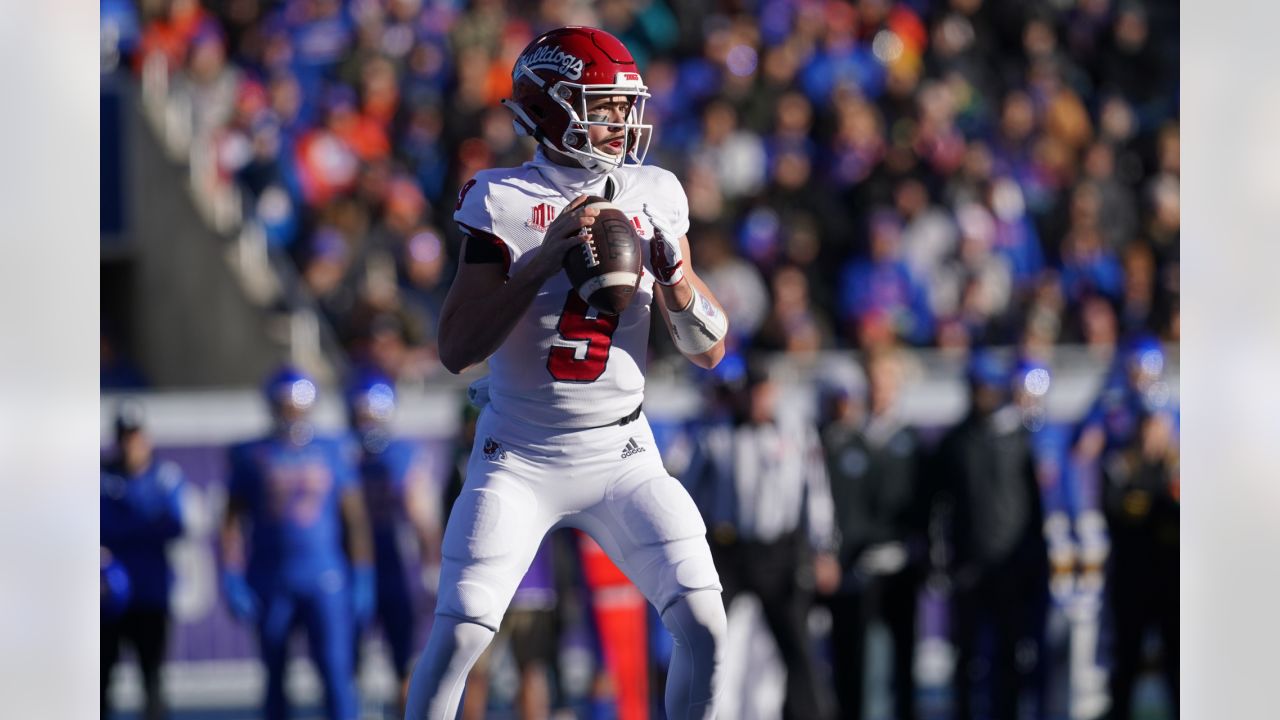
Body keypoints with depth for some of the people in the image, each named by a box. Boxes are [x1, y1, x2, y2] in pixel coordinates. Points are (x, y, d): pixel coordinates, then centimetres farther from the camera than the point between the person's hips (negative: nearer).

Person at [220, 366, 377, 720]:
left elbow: (355, 518, 10)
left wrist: (361, 579, 6)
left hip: (325, 579, -1)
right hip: (271, 582, 1)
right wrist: (232, 580, -2)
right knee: (275, 676, 8)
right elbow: (233, 521, 7)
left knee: (336, 672, -12)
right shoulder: (251, 456, 5)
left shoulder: (333, 452, 6)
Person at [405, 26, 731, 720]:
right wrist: (544, 260, -23)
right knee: (457, 638, -10)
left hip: (622, 455, 3)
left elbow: (709, 351, 6)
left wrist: (675, 277, -14)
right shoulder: (505, 201, -8)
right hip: (518, 459, -3)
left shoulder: (654, 199, 3)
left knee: (702, 625, -9)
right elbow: (456, 348, -15)